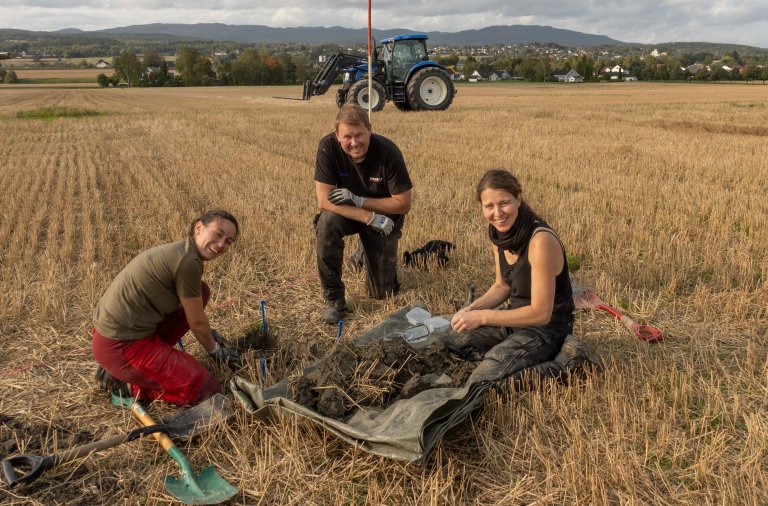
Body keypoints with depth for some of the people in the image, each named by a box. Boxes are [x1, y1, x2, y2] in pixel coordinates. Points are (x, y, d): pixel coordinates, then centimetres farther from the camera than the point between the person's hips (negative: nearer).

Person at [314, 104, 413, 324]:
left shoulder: (387, 152, -27)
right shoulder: (328, 147, -24)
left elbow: (403, 204, -21)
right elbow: (324, 200, -27)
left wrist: (359, 200, -29)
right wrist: (370, 218, -34)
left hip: (385, 216, 0)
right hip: (346, 213, 1)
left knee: (383, 292, -1)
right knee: (326, 224, -37)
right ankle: (333, 299, -18)